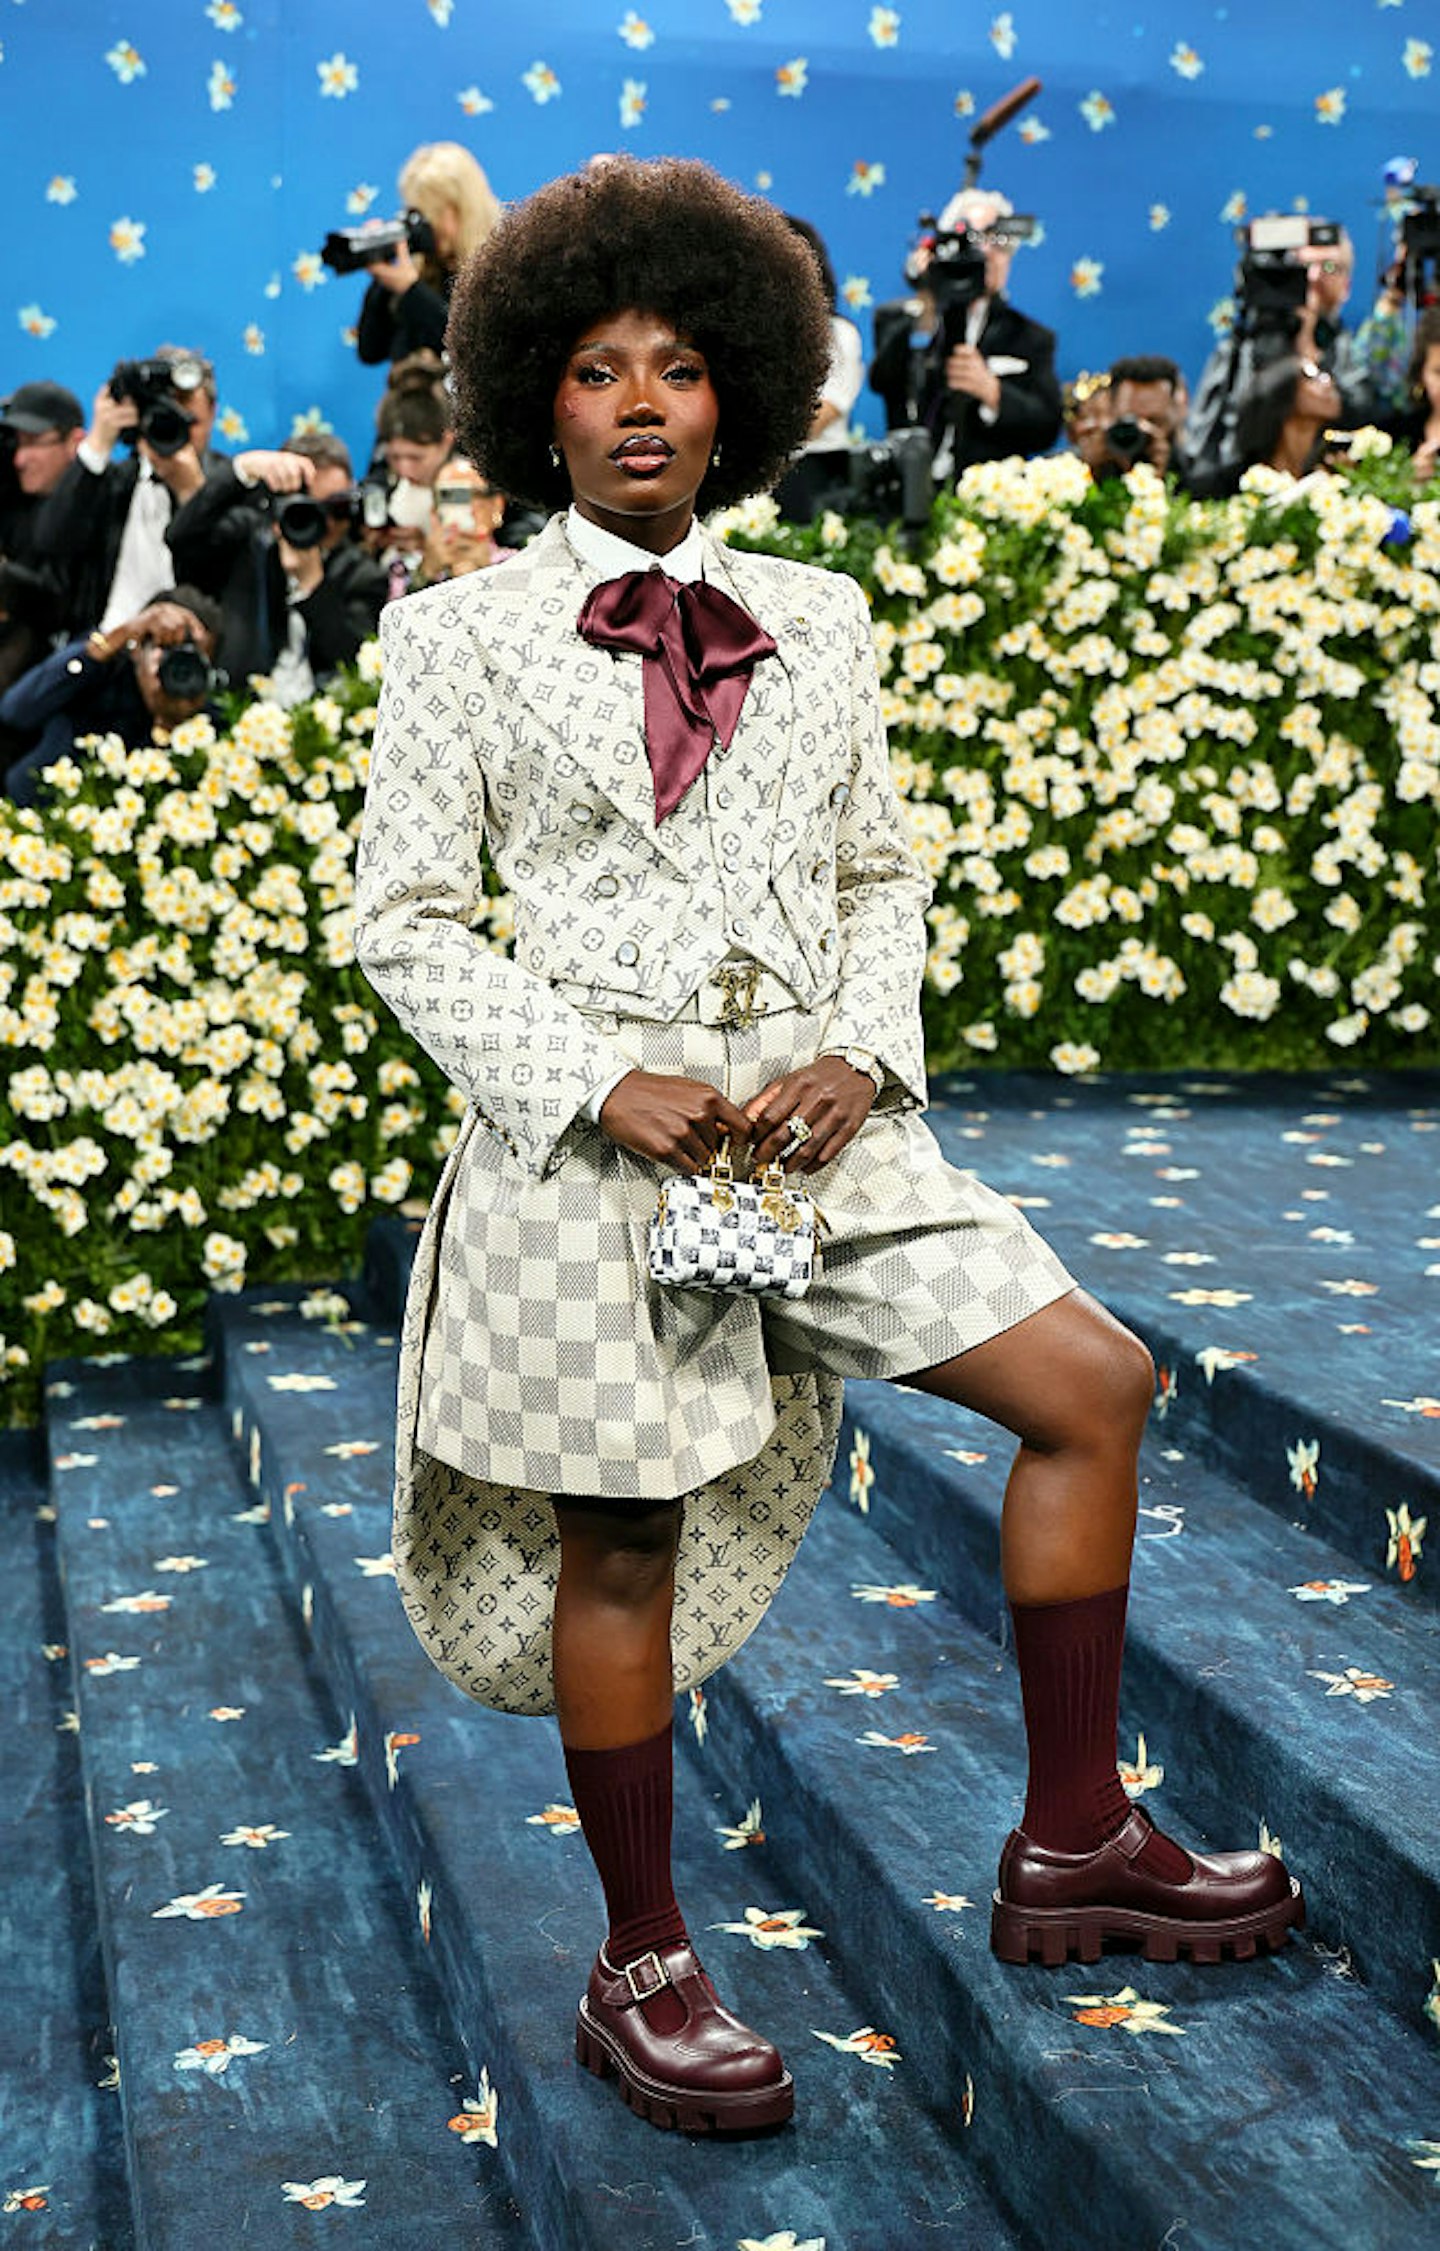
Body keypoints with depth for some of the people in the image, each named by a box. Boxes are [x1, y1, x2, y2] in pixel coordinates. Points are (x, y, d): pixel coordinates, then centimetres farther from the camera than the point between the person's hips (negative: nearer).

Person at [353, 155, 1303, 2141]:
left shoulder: (816, 620, 11)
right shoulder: (460, 637, 1)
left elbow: (882, 872, 15)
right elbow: (405, 920, -1)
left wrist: (860, 1053, -5)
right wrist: (598, 1083, -14)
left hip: (808, 1111, 4)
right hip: (590, 1125, -4)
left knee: (1095, 1382, 0)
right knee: (620, 1539, 3)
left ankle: (1072, 1843, 15)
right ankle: (642, 1971, 22)